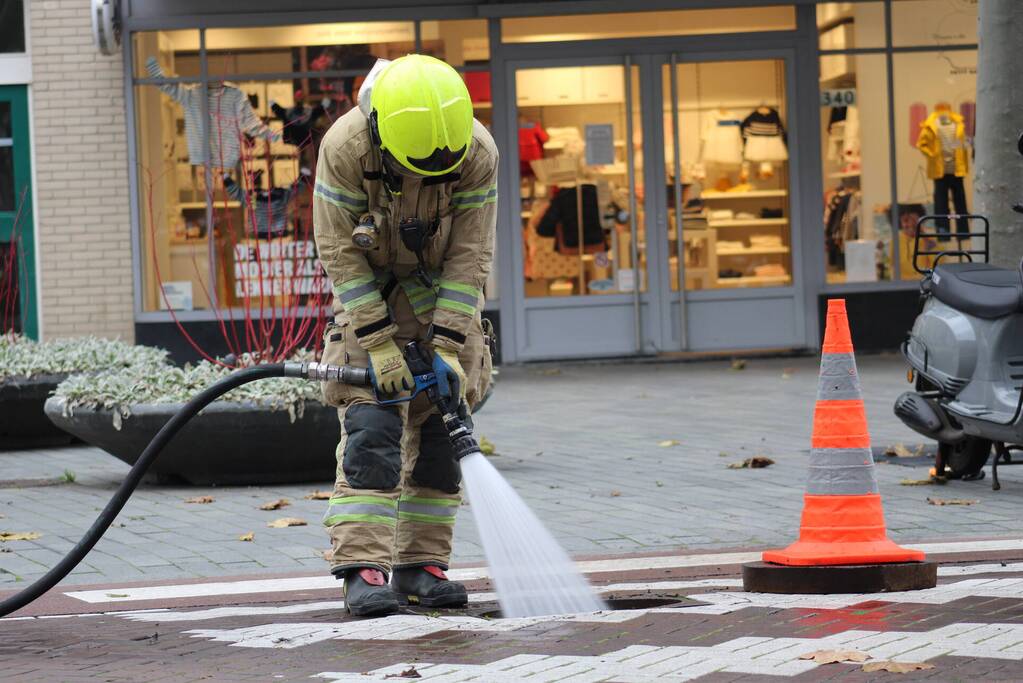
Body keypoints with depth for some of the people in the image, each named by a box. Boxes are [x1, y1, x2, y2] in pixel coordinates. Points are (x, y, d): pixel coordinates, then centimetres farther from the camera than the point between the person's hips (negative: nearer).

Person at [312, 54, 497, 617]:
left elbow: (469, 256, -17)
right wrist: (380, 345, -24)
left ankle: (421, 565, 7)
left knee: (439, 431, -1)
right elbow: (339, 252, -21)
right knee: (371, 426, -16)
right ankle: (362, 570, -18)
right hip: (367, 295, -2)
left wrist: (447, 348, -23)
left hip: (442, 292, 2)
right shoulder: (345, 147, -28)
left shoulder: (478, 153, -23)